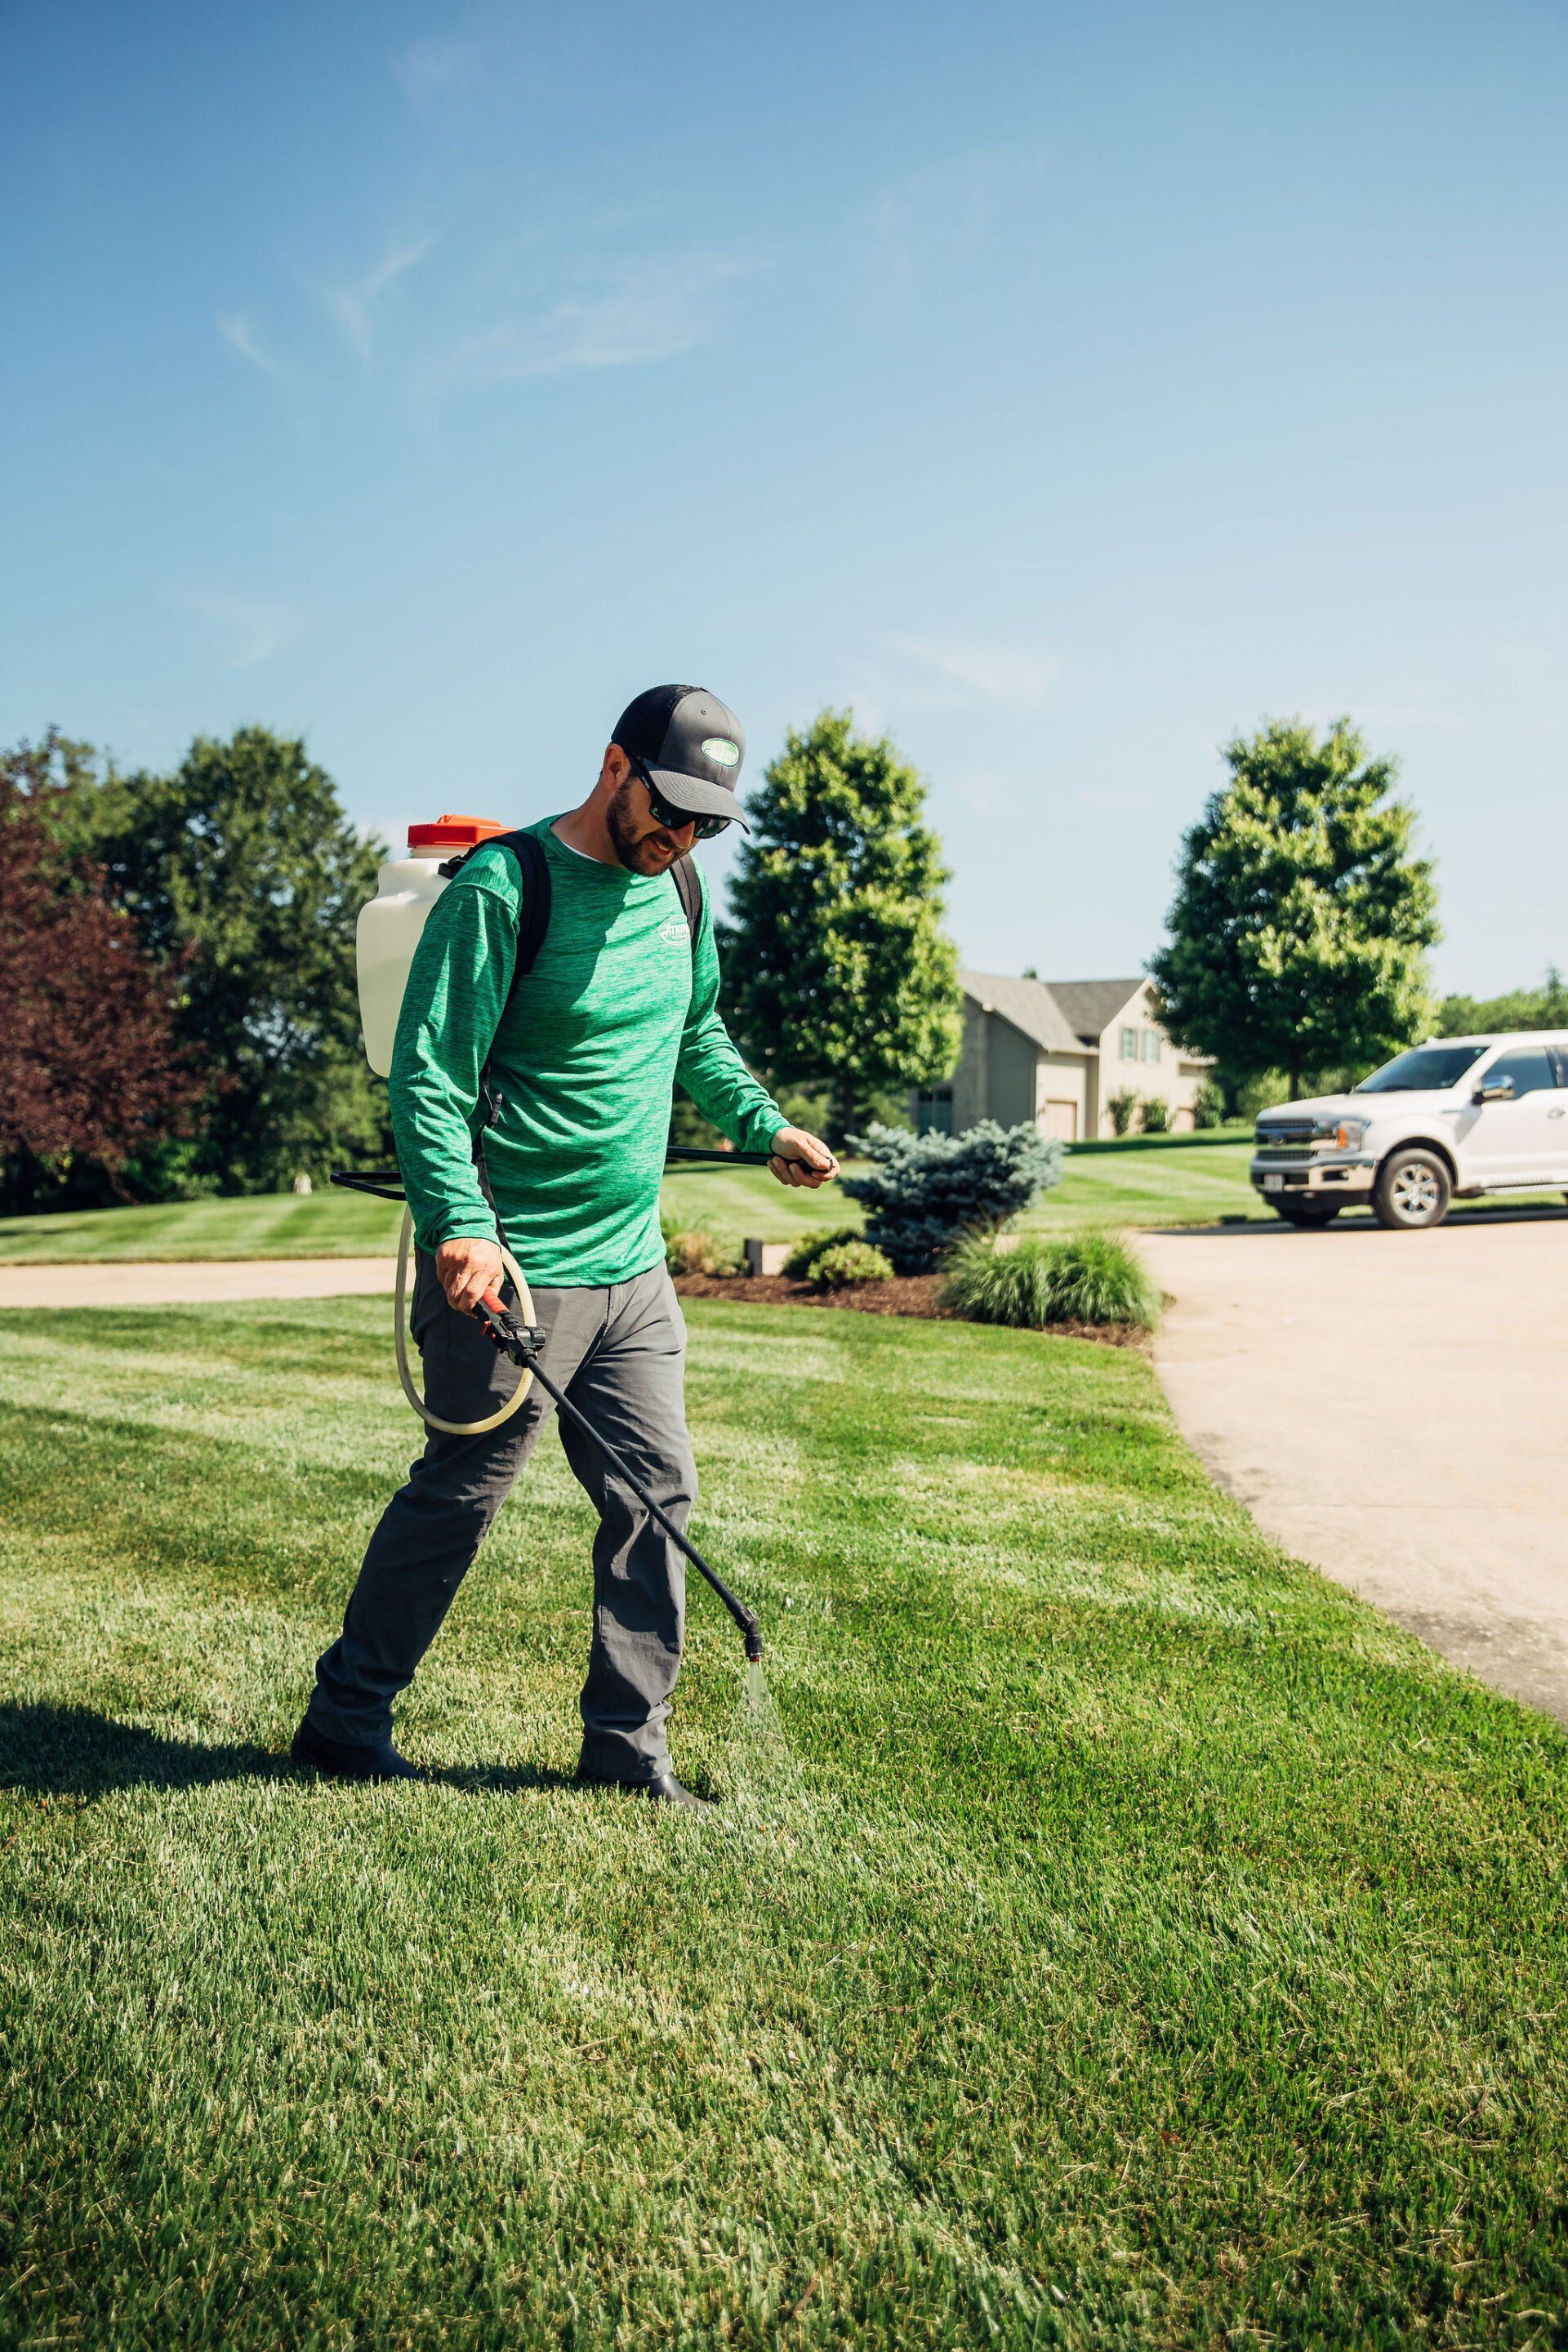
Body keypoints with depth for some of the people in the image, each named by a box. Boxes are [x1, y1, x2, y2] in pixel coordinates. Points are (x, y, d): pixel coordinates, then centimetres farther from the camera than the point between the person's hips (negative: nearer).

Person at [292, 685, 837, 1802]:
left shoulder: (680, 890, 12)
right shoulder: (502, 888, -12)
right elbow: (429, 1073, -16)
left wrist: (766, 1125, 16)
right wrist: (461, 1223, -27)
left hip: (634, 1262, 8)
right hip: (515, 1267, -7)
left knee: (657, 1492, 8)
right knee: (459, 1496, 4)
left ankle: (628, 1743, 23)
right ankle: (345, 1717, 26)